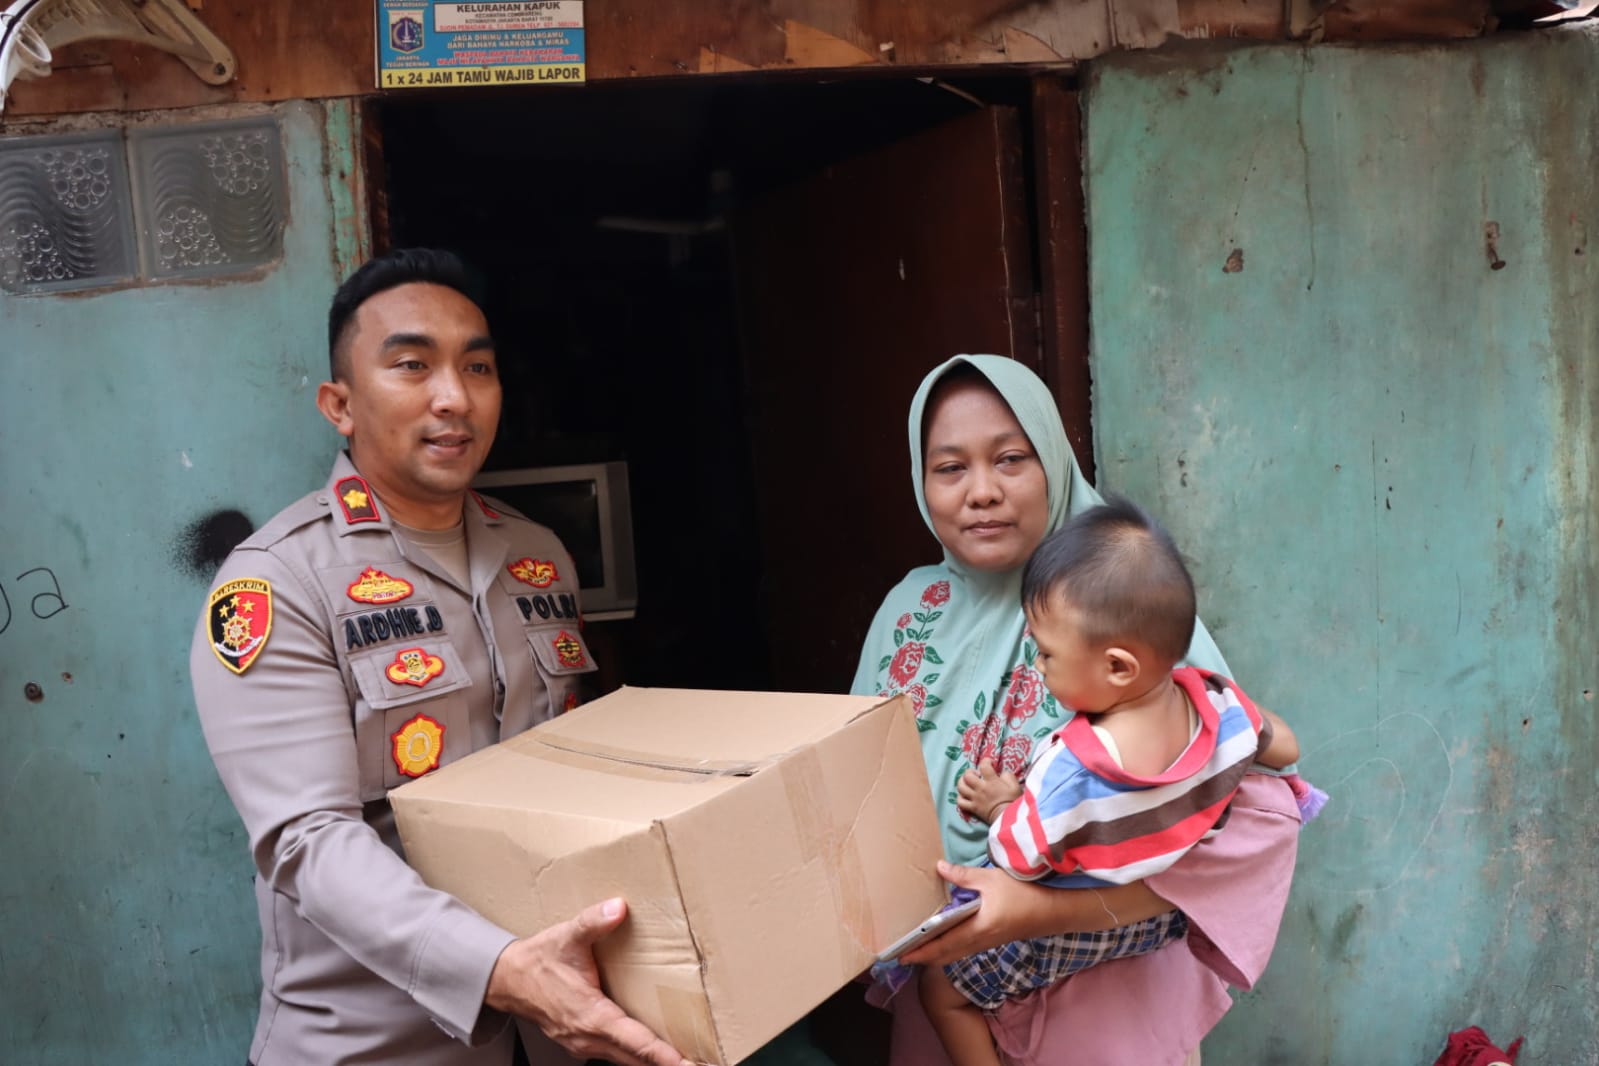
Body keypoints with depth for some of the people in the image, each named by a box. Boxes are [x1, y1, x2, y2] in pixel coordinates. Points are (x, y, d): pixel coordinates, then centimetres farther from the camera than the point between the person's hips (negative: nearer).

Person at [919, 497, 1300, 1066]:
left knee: (940, 987, 11)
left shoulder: (1068, 772, -40)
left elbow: (1017, 862, -23)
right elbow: (1285, 748, 0)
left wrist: (1001, 808, -5)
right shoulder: (1219, 704, -23)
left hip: (1071, 936, -5)